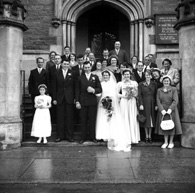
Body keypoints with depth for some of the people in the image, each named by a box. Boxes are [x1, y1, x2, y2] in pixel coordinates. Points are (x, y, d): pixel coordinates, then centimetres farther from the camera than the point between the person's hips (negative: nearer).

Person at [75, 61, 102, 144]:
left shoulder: (95, 77, 9)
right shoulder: (80, 78, 8)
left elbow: (100, 89, 5)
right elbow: (77, 90, 5)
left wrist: (94, 90, -15)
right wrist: (77, 101, -3)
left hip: (92, 101, 0)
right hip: (83, 102, 0)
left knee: (92, 120, 4)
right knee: (83, 120, 3)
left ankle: (92, 137, 14)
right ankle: (83, 137, 12)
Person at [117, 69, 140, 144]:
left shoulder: (134, 83, 10)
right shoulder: (120, 83, 7)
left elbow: (136, 94, 7)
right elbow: (117, 93, 2)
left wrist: (133, 93, -13)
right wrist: (123, 96, -11)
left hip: (132, 102, 1)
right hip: (124, 102, -1)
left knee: (133, 119, 0)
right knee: (125, 119, -2)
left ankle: (134, 138, 7)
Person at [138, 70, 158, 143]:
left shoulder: (154, 84, 6)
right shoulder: (141, 84, 1)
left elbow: (156, 95, 5)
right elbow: (139, 95, -3)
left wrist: (156, 105, -2)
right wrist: (141, 104, -12)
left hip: (152, 103, 2)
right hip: (145, 103, -2)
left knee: (151, 120, 6)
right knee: (146, 120, 3)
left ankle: (150, 136, 15)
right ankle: (146, 137, 12)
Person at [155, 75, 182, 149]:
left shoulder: (174, 89, -2)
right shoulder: (159, 90, 5)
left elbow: (175, 101, -10)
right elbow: (158, 101, -2)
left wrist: (170, 109, -20)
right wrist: (162, 110, -15)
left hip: (172, 110, -2)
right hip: (162, 111, 2)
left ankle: (171, 142, 15)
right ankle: (165, 142, 13)